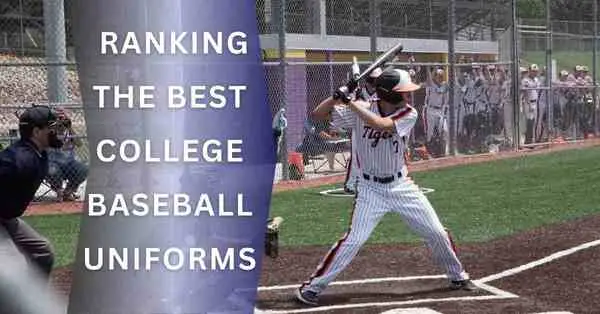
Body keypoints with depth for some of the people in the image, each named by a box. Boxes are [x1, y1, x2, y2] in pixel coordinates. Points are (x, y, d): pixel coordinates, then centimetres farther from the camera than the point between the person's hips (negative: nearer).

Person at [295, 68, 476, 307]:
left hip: (402, 186, 3)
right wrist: (337, 97, -29)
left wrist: (351, 103, -32)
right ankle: (311, 287, -4)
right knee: (354, 239, -14)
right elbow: (318, 113, -12)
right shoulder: (361, 109, -12)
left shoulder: (409, 114, -11)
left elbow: (381, 124, -30)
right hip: (371, 188, -3)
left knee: (437, 233, 7)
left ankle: (457, 276, 32)